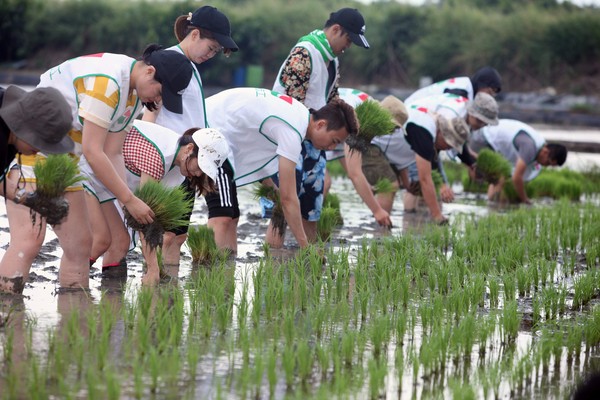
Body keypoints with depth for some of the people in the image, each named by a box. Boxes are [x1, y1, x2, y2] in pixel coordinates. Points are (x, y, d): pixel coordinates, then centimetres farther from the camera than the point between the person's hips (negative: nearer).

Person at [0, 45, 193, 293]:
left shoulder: (136, 94, 7)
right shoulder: (106, 82, -24)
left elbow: (112, 153, 6)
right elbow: (92, 152, -23)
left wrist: (131, 206, -5)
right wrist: (129, 200, -17)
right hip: (29, 148, -10)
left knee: (80, 243, 6)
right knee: (29, 239, -22)